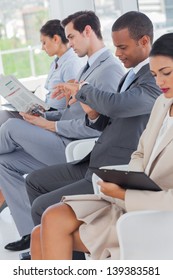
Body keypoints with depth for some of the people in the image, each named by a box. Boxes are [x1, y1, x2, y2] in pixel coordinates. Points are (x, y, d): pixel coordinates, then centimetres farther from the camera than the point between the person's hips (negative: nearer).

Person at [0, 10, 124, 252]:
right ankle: (32, 231, 2)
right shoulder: (91, 67, 16)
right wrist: (41, 115, 2)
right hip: (64, 144, 10)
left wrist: (49, 125, -16)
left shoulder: (110, 70, -16)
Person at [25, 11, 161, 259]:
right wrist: (93, 114, -3)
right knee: (35, 181, 14)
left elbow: (115, 105, -35)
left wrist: (82, 90, -15)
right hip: (96, 165, 10)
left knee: (44, 207, -14)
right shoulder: (132, 75, 13)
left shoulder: (157, 78, -18)